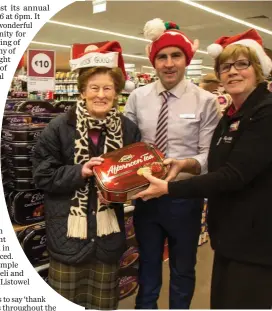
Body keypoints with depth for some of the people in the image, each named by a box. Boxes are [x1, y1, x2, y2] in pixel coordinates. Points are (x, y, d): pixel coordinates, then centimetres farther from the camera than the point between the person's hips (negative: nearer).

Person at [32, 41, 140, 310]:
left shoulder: (128, 129, -1)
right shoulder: (60, 127, -8)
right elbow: (42, 175, -7)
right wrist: (78, 172, -20)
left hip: (108, 230, 3)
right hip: (68, 229, -2)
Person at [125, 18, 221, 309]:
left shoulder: (206, 101, -9)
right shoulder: (137, 97, -1)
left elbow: (210, 155, -11)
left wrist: (185, 164, -29)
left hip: (185, 198, -2)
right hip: (145, 194, 2)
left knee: (183, 269, 20)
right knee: (148, 264, 22)